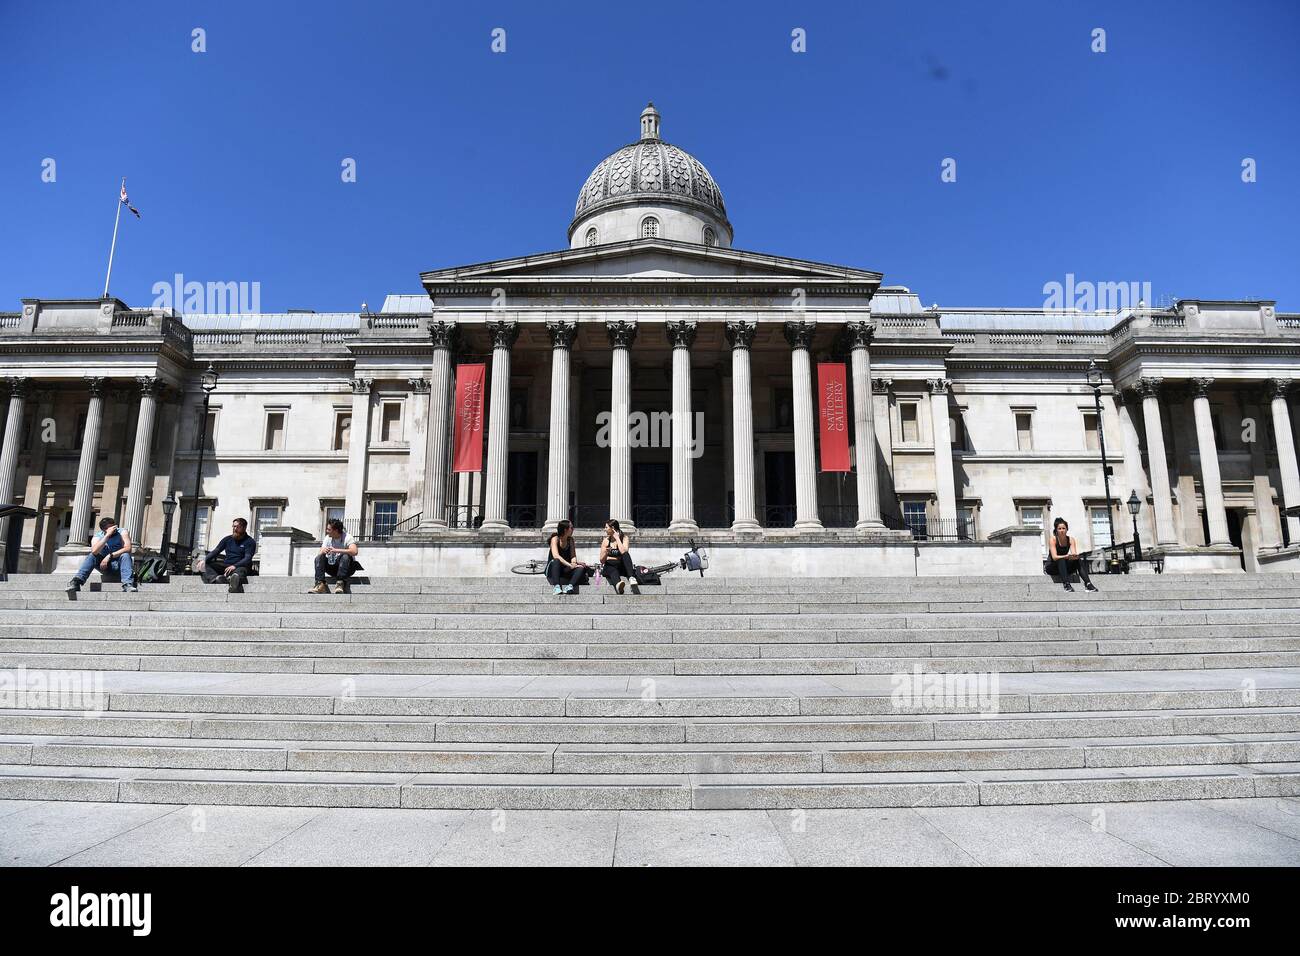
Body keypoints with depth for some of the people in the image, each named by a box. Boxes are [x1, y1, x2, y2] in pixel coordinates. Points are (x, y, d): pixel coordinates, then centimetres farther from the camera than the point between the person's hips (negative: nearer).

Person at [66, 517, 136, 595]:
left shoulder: (122, 533, -5)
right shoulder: (97, 537, -1)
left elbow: (128, 548, -21)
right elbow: (94, 551, -24)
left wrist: (109, 556, -29)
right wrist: (108, 535, -26)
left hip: (120, 565, -2)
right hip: (106, 566, 2)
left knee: (125, 555, -33)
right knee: (92, 556, -22)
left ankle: (128, 585, -49)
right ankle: (76, 582, -33)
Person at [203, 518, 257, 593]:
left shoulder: (250, 542, 1)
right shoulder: (227, 539, 18)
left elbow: (248, 558, -12)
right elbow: (215, 551, 13)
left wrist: (235, 566, -29)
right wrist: (204, 560, -7)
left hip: (240, 566, -6)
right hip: (226, 566, 6)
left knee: (241, 570, -39)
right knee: (205, 565, -16)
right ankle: (216, 579, -48)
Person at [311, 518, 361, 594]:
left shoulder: (347, 537, -13)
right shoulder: (328, 538, 3)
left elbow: (354, 552, -32)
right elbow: (320, 554, -3)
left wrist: (336, 550, -36)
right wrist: (323, 551, -27)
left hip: (347, 568, -5)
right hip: (332, 568, 5)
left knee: (345, 556, -34)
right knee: (319, 558, -15)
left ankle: (341, 584, -36)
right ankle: (320, 584, -27)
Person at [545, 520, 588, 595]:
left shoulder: (570, 540, 9)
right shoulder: (555, 538, -9)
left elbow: (573, 555, 1)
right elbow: (556, 556, -25)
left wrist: (574, 563, -24)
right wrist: (570, 565, -34)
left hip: (565, 571, 5)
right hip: (552, 570, -4)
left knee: (581, 568, -23)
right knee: (556, 561, -37)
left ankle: (569, 586, -46)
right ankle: (557, 586, -51)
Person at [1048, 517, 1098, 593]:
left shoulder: (1071, 540, -2)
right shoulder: (1053, 539, -14)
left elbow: (1074, 554, -14)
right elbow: (1054, 557, -24)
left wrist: (1075, 556, -38)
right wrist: (1067, 556, -40)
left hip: (1065, 567, 4)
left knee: (1079, 560, -21)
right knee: (1061, 560, -34)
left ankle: (1087, 583, -33)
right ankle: (1066, 584, -48)